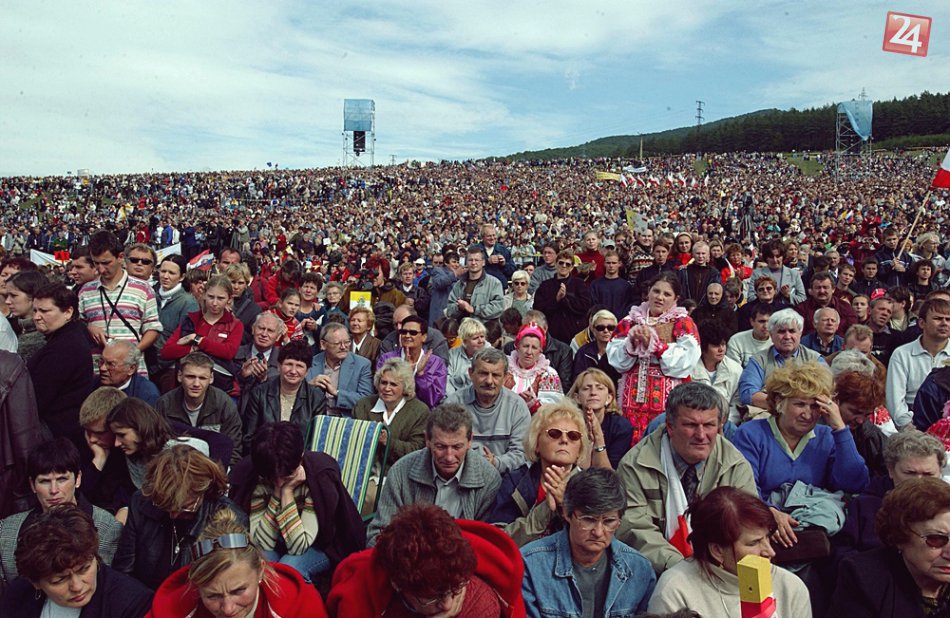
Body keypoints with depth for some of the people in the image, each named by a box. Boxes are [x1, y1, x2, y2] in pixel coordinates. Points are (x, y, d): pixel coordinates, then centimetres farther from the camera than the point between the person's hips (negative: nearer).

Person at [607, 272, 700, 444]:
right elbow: (616, 360, 4)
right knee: (631, 446, 1)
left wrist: (655, 344, -13)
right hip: (632, 399, 3)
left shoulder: (684, 324, 4)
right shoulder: (629, 321, 13)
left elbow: (685, 362, -10)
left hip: (668, 401, -2)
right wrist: (632, 343, -12)